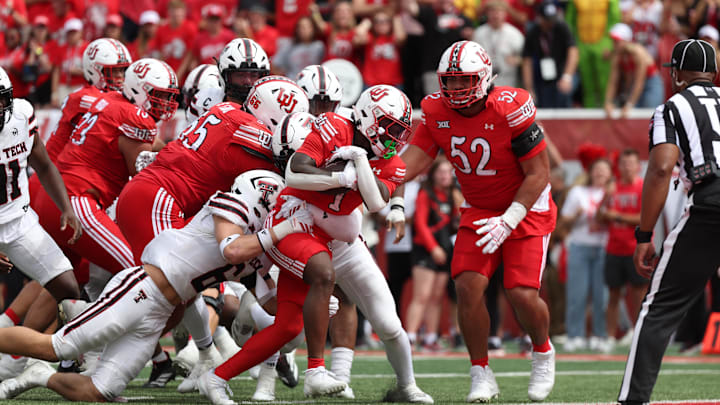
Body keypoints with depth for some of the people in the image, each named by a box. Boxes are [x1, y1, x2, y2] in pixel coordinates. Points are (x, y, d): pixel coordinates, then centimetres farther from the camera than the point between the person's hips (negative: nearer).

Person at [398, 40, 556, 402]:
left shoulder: (510, 110, -24)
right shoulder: (437, 112, -8)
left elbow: (538, 175, -20)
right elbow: (414, 160, -12)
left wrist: (508, 221, -26)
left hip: (526, 209, -4)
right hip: (479, 211, 5)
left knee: (522, 295, -15)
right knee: (469, 286, -14)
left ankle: (543, 354, 17)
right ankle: (481, 375, 1)